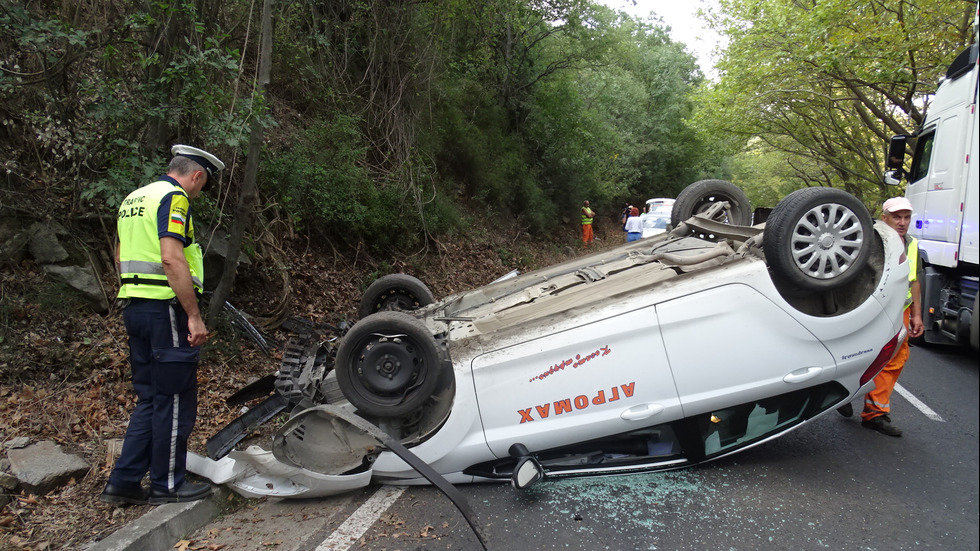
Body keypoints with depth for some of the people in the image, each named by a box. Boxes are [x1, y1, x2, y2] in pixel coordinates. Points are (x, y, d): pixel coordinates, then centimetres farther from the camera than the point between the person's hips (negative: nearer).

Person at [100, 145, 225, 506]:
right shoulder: (174, 198, -11)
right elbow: (172, 259, -23)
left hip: (134, 307, 9)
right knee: (174, 400, 2)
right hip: (165, 309, -9)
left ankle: (123, 482, 19)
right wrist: (194, 316, -21)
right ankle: (167, 485, 12)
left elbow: (120, 257, 25)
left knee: (150, 398, 16)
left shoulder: (133, 199, 18)